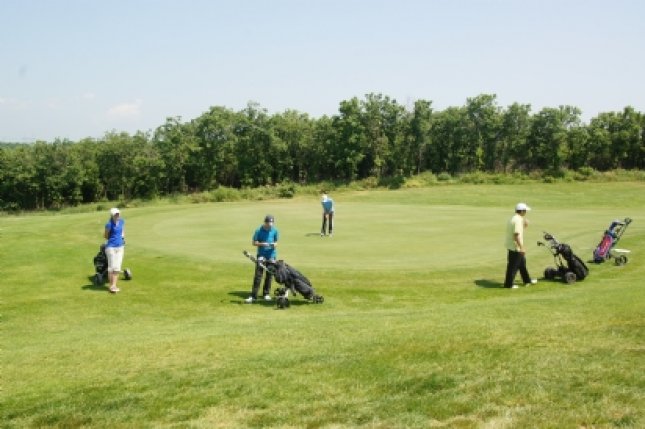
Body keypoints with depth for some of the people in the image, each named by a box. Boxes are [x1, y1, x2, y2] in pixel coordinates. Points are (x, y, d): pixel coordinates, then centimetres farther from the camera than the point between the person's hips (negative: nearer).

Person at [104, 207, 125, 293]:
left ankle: (114, 285, 13)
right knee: (112, 267, -1)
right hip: (111, 247, -5)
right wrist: (113, 239, 3)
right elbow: (105, 236, -3)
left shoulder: (122, 221, 2)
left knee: (117, 267, 6)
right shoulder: (109, 224, -15)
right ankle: (111, 286, 9)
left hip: (120, 246, 5)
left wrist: (122, 236, 8)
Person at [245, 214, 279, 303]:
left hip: (271, 255, 2)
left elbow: (276, 242, 7)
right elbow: (254, 242, -3)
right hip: (261, 255, -2)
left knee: (269, 275, 10)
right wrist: (262, 244, -19)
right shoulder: (259, 230, -8)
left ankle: (266, 294, 23)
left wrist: (274, 244, -16)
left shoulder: (275, 230, -1)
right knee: (258, 275, -8)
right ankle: (253, 296, -7)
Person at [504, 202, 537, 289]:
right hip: (515, 247, -10)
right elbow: (516, 235, -26)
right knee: (513, 266, -1)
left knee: (522, 263, 21)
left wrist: (524, 225, 9)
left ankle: (527, 280, 33)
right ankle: (508, 284, 6)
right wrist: (522, 247, -23)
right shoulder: (518, 220, -20)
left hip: (512, 246, 10)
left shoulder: (514, 218, 12)